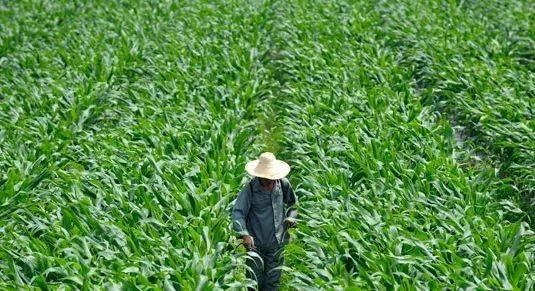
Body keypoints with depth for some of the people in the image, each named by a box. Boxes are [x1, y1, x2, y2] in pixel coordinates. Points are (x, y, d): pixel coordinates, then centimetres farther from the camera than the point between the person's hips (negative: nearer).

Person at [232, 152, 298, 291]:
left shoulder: (283, 184, -1)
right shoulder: (250, 189, -13)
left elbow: (293, 203, 17)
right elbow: (238, 212, -18)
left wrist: (290, 218, 3)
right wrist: (244, 234, -31)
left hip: (277, 243, 3)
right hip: (255, 244, -3)